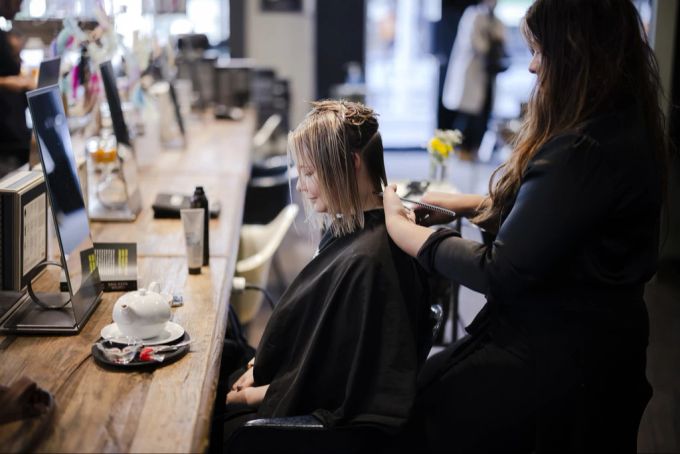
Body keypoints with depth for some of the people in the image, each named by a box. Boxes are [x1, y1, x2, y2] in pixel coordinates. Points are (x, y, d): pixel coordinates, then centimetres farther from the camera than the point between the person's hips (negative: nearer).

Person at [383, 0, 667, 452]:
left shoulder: (586, 152, -27)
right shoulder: (622, 127, 5)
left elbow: (503, 272, -24)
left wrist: (400, 226, -12)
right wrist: (469, 203, 12)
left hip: (558, 358, -9)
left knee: (408, 413, 2)